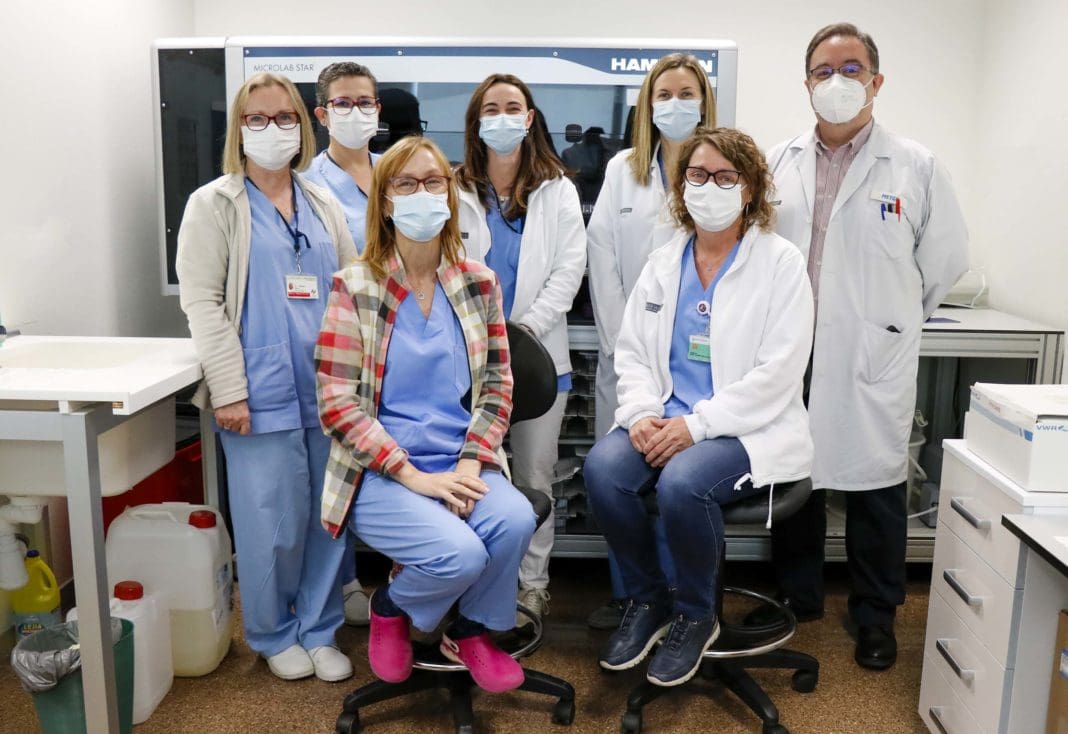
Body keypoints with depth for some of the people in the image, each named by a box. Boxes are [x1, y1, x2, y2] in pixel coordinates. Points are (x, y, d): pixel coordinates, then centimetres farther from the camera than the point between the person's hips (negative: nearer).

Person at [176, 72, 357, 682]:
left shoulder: (324, 206, 15)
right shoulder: (215, 204, 3)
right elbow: (202, 301, -4)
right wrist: (228, 390, -12)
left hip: (330, 392, 4)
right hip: (264, 396, -4)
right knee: (273, 525, 3)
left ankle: (320, 630, 27)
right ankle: (274, 635, 25)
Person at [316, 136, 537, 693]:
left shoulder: (478, 282, 6)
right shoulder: (355, 287, -5)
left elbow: (496, 387, 6)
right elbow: (338, 404, -10)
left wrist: (469, 465, -10)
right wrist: (414, 476, -16)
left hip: (460, 466, 4)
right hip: (380, 475, -3)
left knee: (515, 520, -26)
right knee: (460, 554, -27)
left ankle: (471, 631, 7)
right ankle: (391, 607, 11)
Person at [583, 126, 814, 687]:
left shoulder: (780, 263, -2)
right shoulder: (663, 263, 12)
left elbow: (778, 371, -10)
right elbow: (631, 350, 11)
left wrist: (697, 424, -18)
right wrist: (642, 413, -10)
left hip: (748, 428, -4)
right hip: (664, 420, 4)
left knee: (681, 482, -33)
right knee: (602, 468, -25)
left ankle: (695, 617, -1)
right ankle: (646, 601, 2)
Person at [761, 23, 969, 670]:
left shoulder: (916, 167, -2)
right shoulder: (778, 165, 5)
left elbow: (947, 256, 4)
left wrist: (894, 313, 9)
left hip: (873, 361, -2)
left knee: (875, 489, 7)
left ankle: (876, 617, 26)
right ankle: (798, 597, 32)